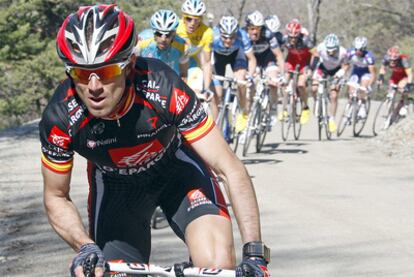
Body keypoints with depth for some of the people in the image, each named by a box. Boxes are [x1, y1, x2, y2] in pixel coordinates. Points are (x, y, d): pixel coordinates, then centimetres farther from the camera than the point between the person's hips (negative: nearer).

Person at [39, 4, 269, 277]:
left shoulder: (163, 88, -36)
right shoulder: (60, 119, -30)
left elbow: (232, 169, -31)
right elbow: (56, 198, -13)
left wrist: (255, 253, -39)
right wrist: (85, 248, -32)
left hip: (176, 168, -2)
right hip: (115, 184, 2)